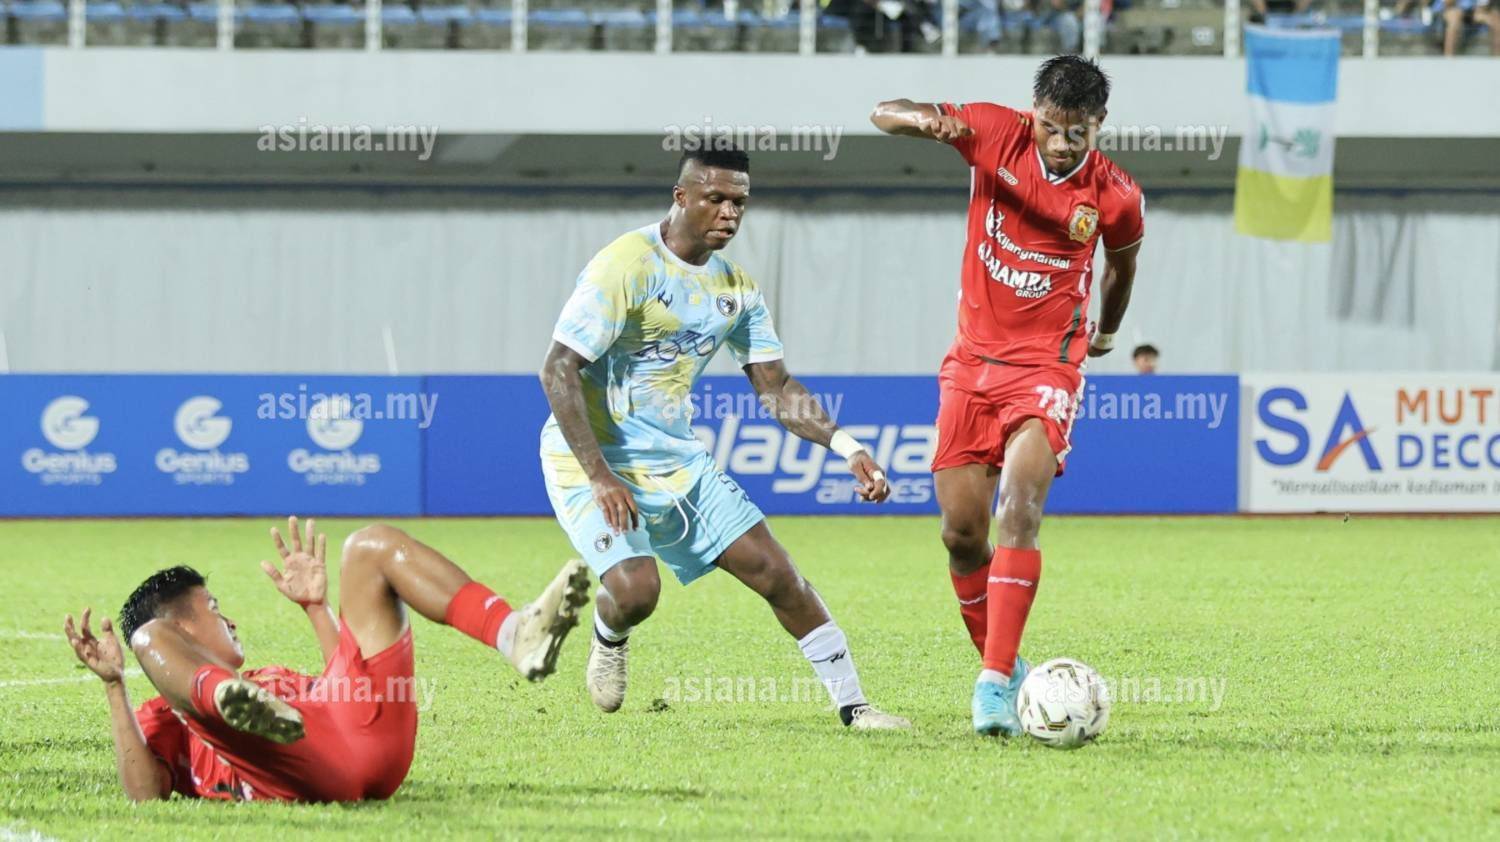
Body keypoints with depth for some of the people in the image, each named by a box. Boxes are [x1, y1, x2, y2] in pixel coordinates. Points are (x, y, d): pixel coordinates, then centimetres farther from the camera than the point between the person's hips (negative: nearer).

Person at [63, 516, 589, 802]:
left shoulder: (272, 681, 45)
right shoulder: (162, 720, 25)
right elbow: (145, 794, 4)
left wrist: (316, 608, 40)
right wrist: (113, 686, 2)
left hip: (368, 740, 6)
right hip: (298, 771, -5)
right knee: (148, 635, -13)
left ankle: (516, 637, -17)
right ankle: (236, 702, -51)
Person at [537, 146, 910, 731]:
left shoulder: (736, 288, 5)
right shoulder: (627, 266, -18)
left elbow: (775, 387, 10)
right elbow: (558, 370, -21)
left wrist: (847, 448, -6)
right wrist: (600, 478, -28)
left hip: (679, 462, 7)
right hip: (594, 462, -7)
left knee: (776, 573, -1)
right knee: (635, 590, -25)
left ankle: (851, 704, 11)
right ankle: (609, 639, 13)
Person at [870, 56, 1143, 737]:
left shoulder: (1115, 198, -9)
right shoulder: (997, 134, -8)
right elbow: (883, 115, -7)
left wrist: (1108, 331, 31)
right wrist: (925, 119, -30)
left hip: (1047, 364, -3)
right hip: (972, 360, 3)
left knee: (1020, 511, -23)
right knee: (961, 532, 1)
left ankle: (997, 682, -28)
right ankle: (998, 661, 22)